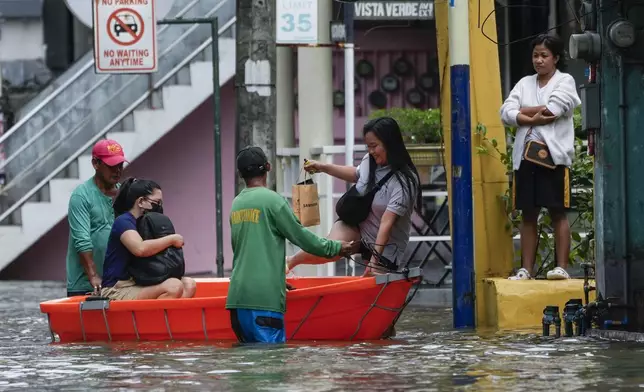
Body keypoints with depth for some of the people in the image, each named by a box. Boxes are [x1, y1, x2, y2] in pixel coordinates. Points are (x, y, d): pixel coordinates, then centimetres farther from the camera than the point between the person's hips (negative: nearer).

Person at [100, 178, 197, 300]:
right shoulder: (123, 222, -8)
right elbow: (140, 248, -27)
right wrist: (172, 239, -14)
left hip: (138, 286, 9)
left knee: (189, 285, -9)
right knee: (174, 287, -28)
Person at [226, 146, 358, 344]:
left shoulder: (236, 203, 14)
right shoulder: (272, 200, -8)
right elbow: (300, 235, -4)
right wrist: (336, 248, 11)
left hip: (238, 295, 7)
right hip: (264, 296, -7)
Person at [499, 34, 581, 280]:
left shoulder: (565, 81, 2)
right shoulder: (524, 84, 16)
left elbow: (553, 109, -15)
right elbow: (506, 113, 2)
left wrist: (524, 111, -2)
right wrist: (534, 119, -14)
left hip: (553, 155, -5)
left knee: (558, 213, -3)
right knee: (528, 214, 5)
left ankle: (562, 267, -5)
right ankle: (526, 269, 7)